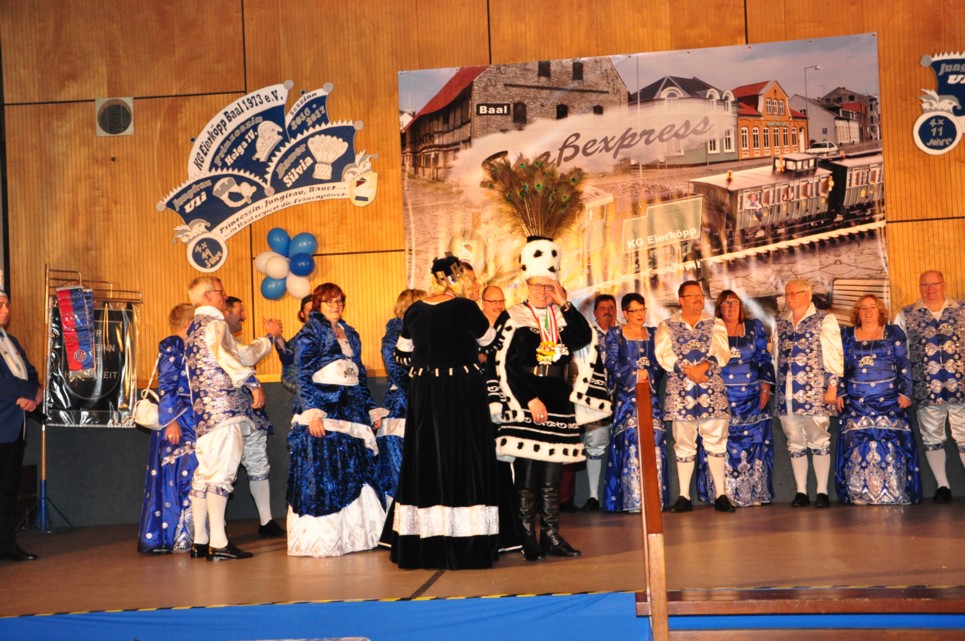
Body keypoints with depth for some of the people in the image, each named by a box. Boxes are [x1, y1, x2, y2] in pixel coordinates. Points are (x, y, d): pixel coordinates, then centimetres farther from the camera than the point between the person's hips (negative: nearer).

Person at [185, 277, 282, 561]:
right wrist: (253, 383, -26)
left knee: (204, 474, 11)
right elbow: (224, 355, -27)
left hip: (204, 411, 10)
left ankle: (200, 542, 14)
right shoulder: (214, 323, -6)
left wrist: (270, 337, 36)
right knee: (222, 473, -11)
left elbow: (242, 355, 29)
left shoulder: (195, 326, 23)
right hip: (223, 409, -10)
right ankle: (219, 544, -13)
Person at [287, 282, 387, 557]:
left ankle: (353, 533, 12)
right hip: (322, 409, -6)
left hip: (351, 410, 7)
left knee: (354, 472, 5)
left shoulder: (350, 334, 18)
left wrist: (372, 409, 17)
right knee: (320, 475, -6)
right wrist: (312, 412, -18)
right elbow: (303, 376, -8)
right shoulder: (309, 333, -1)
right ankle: (318, 538, -2)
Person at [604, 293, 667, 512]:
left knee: (654, 440, -9)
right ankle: (632, 500, -13)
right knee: (631, 438, -14)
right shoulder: (615, 333, 9)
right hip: (626, 395, -3)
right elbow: (611, 363, -1)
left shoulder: (653, 334, 17)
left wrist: (648, 375, -8)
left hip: (651, 395, 3)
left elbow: (660, 364, 10)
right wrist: (634, 374, -7)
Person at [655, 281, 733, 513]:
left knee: (716, 440, -1)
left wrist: (704, 366, -19)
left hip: (711, 388, 1)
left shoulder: (715, 324, 13)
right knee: (683, 443, 3)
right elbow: (663, 354, -4)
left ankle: (721, 495, 4)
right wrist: (686, 369, -17)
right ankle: (684, 496, 8)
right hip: (679, 389, 0)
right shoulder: (667, 326, 10)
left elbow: (722, 352, -1)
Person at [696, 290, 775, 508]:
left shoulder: (754, 327, 10)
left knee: (753, 442, -1)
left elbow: (764, 359, 9)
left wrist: (766, 386, -1)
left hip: (751, 397, 1)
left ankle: (755, 493, 5)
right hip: (721, 397, -1)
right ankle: (724, 495, -3)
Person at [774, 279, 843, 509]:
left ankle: (822, 492, 1)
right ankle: (801, 492, 11)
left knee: (818, 439, -4)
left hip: (814, 391, -5)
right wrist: (773, 385, 16)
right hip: (787, 392, 5)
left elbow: (834, 354, -2)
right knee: (795, 442, 6)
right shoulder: (781, 324, 16)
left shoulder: (824, 320, 2)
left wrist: (832, 386, -9)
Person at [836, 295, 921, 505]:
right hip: (856, 402, 2)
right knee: (857, 447, -5)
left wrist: (905, 392, -4)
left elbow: (904, 365, 4)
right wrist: (839, 393, 2)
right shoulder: (846, 336, 13)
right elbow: (840, 367, 12)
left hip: (889, 400, -1)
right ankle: (860, 495, -1)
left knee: (890, 445, -8)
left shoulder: (893, 333, 8)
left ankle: (893, 494, -3)